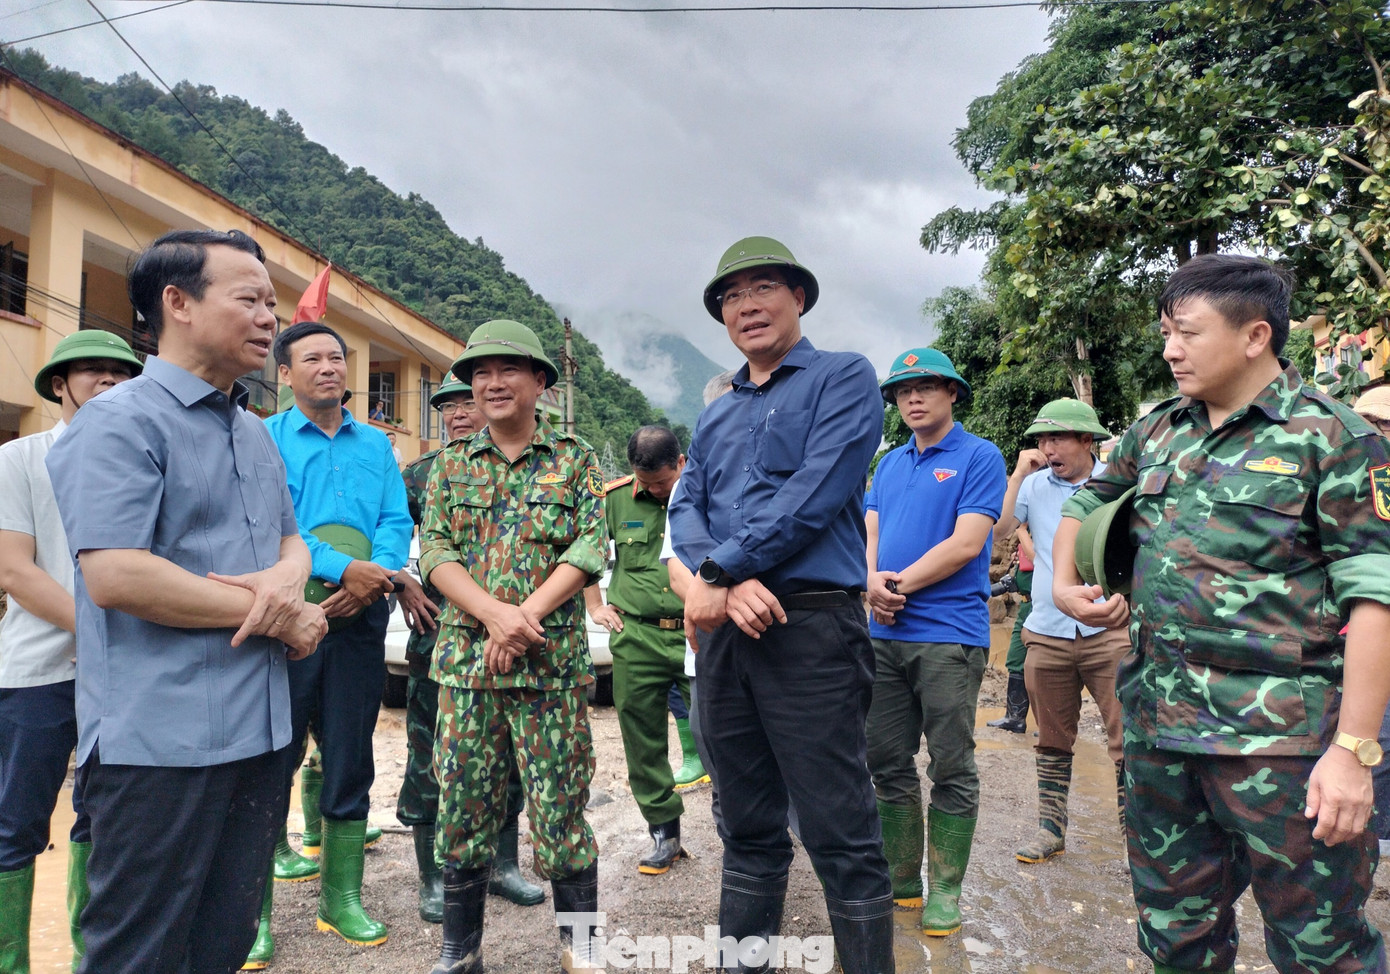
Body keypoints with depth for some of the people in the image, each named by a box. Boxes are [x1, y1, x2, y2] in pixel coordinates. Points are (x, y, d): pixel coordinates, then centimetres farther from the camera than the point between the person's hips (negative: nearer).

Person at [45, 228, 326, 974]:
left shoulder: (255, 432, 14)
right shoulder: (120, 422, -11)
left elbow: (291, 539, 19)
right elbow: (114, 575, -22)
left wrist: (288, 579, -7)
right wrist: (274, 615, -14)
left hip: (258, 733, 8)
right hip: (160, 741, -7)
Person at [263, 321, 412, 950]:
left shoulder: (375, 444, 14)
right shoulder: (264, 439, 3)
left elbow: (397, 521, 4)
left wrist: (376, 577, -15)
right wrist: (342, 568, -20)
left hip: (360, 618, 3)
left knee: (351, 761, 9)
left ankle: (341, 897, 22)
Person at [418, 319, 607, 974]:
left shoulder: (575, 460, 4)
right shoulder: (450, 465, 11)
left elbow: (589, 549, -4)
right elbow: (435, 551, 2)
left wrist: (525, 616, -16)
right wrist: (493, 613, -14)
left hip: (552, 661, -2)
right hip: (464, 660, 3)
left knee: (560, 805, 3)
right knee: (462, 808, 9)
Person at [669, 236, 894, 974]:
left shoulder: (843, 378, 0)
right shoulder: (715, 416, 19)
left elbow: (815, 496, -13)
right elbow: (685, 511, 8)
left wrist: (716, 572, -13)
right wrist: (730, 583, -13)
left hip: (810, 627, -6)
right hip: (723, 630, 6)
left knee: (840, 833, -1)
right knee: (746, 824, 16)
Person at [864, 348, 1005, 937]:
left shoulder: (978, 457, -3)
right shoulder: (890, 463, 16)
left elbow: (966, 543, -13)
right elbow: (869, 534, 10)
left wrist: (898, 585, -11)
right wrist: (873, 583, -10)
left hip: (949, 634, -6)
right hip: (885, 635, 6)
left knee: (951, 770, 3)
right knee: (888, 764, 11)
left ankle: (945, 891, 16)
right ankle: (900, 879, 25)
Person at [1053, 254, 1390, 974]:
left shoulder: (1331, 438, -6)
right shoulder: (1155, 432, 11)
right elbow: (1084, 506, 27)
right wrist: (1065, 585, 8)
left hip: (1282, 739, -5)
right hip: (1158, 728, 6)